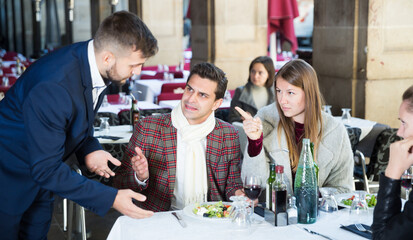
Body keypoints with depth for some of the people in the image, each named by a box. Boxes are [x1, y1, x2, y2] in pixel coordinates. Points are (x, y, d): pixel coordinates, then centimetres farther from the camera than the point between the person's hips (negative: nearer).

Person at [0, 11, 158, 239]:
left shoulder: (92, 62, -12)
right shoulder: (52, 86, -38)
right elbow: (46, 170, -32)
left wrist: (89, 148, -11)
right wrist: (111, 198, -31)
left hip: (40, 173, 8)